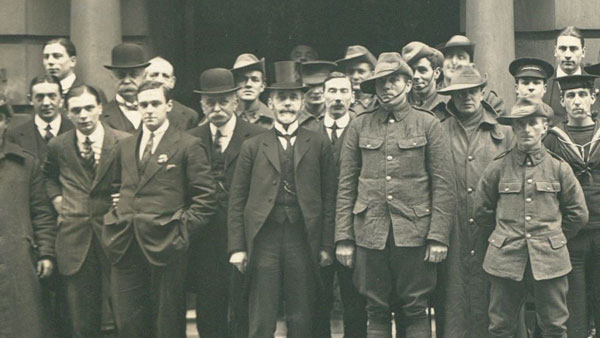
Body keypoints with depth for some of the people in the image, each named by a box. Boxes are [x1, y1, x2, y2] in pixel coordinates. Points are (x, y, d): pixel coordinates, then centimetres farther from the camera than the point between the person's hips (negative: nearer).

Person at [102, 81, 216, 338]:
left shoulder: (188, 146, 0)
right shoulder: (124, 146, 17)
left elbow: (205, 198, -1)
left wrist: (182, 228, -8)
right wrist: (117, 212, 12)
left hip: (165, 247, -4)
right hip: (125, 247, 5)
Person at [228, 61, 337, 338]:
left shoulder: (319, 145, 10)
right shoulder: (252, 146, 9)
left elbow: (329, 198, 8)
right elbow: (237, 201, 7)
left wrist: (327, 245, 2)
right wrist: (237, 247, 0)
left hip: (303, 240, 0)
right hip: (263, 240, 0)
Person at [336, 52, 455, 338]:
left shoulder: (428, 124, 3)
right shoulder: (359, 127, 8)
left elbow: (444, 185, 0)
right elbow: (346, 186, 7)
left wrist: (438, 237, -7)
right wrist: (343, 238, 1)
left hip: (413, 233, -2)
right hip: (370, 234, 2)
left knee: (415, 311, 3)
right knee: (376, 311, 7)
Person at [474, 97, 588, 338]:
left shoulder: (559, 168, 3)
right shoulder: (498, 168, 1)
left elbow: (578, 214, 11)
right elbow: (482, 212, 11)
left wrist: (552, 238, 13)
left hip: (549, 261, 1)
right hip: (506, 260, 0)